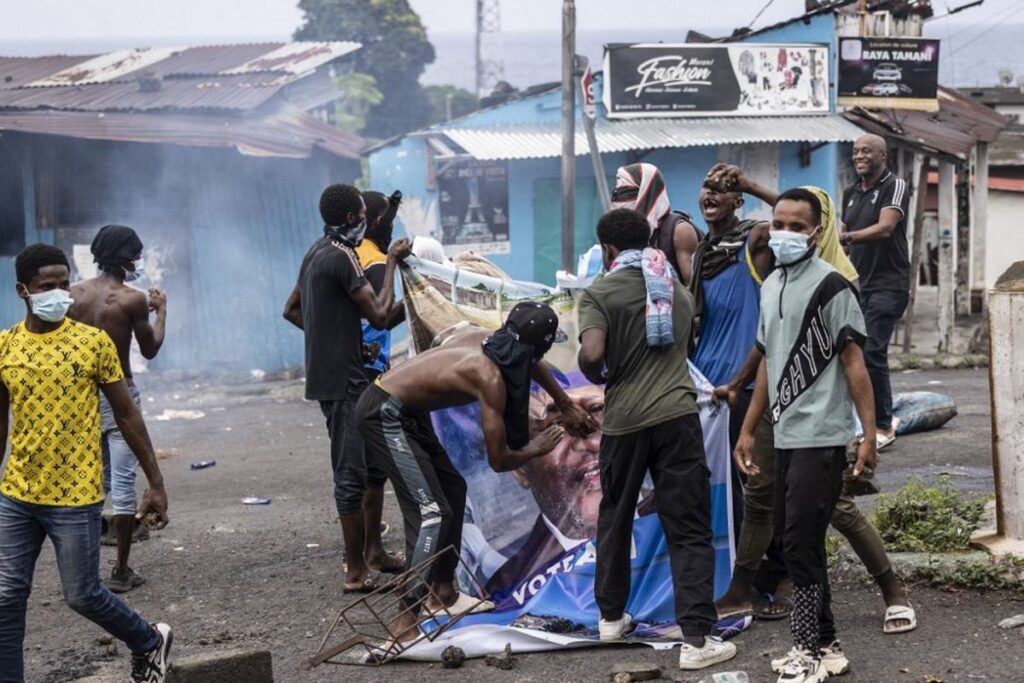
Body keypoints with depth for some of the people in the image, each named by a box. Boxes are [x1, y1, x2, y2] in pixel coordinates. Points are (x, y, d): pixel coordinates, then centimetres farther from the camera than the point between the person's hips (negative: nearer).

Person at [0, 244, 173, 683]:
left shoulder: (93, 341, -6)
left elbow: (127, 415, -1)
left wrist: (155, 482, -2)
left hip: (75, 496, -3)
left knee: (81, 595, 6)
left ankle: (149, 643, 32)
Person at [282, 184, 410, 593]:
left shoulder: (318, 253, 14)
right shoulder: (341, 257, -17)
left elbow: (291, 310, 23)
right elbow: (380, 315, -17)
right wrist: (392, 263, -8)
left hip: (328, 373, 10)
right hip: (343, 380, -10)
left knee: (377, 459, 18)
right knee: (352, 473, -6)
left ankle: (373, 549, 27)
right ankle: (356, 572, 0)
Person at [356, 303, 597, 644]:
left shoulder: (484, 340, 3)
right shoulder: (491, 378, -22)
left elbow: (534, 366, 28)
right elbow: (499, 460, -17)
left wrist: (567, 406, 38)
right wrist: (535, 449, 2)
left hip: (406, 411, 10)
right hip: (385, 414, -10)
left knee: (452, 488, 19)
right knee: (432, 512, -15)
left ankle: (442, 591, 29)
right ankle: (406, 621, -17)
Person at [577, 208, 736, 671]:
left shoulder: (599, 293, -2)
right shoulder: (677, 290, 15)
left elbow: (591, 354, -16)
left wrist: (598, 377, 4)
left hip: (624, 420, -1)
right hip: (677, 415, 2)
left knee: (615, 518, 20)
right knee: (689, 529, -1)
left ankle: (611, 616, 33)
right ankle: (696, 639, -9)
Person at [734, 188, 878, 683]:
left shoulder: (830, 286, -10)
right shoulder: (770, 286, 13)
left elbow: (853, 363, -12)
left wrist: (869, 433, -17)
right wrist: (748, 430, 18)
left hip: (821, 438, -8)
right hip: (785, 436, 8)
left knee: (802, 544, -7)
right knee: (794, 542, 12)